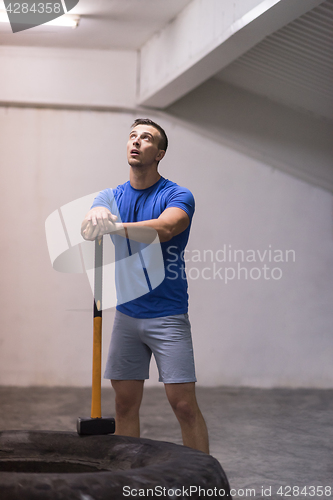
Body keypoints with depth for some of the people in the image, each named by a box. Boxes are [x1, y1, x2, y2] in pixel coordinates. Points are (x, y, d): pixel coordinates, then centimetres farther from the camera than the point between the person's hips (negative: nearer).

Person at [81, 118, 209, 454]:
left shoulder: (178, 196, -7)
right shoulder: (111, 197, 7)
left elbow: (164, 229, -28)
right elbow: (88, 228, -14)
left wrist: (114, 227, -43)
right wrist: (95, 217, -38)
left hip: (168, 316, -4)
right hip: (126, 315, 5)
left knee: (183, 403, -7)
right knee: (125, 404, 8)